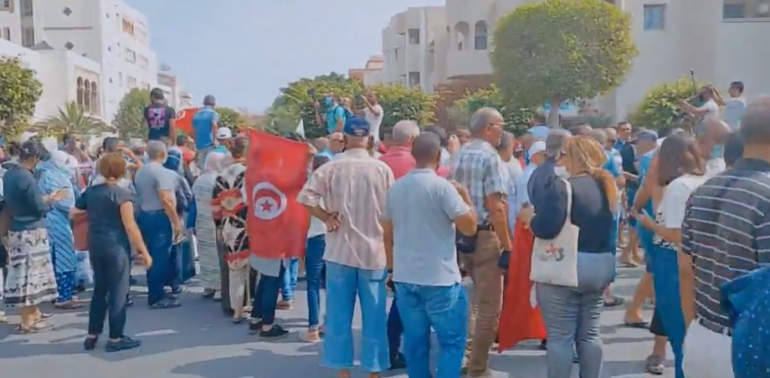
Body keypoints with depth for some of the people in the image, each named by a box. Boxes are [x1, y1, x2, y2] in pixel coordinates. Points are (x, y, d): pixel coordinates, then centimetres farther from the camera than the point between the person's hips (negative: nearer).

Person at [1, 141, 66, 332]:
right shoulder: (26, 178, -20)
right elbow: (40, 207, -19)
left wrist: (44, 198, 12)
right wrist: (51, 200, 0)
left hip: (16, 229, 9)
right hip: (30, 232, -9)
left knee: (24, 273, 17)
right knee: (29, 273, -1)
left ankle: (33, 312, 29)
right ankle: (27, 320, 7)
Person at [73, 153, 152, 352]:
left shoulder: (90, 191, 6)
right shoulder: (121, 193, -12)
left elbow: (73, 214, 16)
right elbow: (130, 227, -15)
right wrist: (144, 251, -11)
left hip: (95, 245, 6)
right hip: (116, 246, -6)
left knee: (100, 289, 17)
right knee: (118, 291, 3)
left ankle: (92, 336, 22)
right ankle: (115, 338, 8)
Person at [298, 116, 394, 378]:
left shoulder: (332, 167, -6)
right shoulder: (382, 169, -4)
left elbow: (305, 197, -13)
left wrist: (327, 218, -1)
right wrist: (390, 248, 13)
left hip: (340, 250, 0)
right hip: (374, 251, 0)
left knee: (339, 314, 10)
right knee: (374, 316, 9)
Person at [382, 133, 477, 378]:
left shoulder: (395, 188, 7)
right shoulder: (442, 186, -12)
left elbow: (387, 233, 13)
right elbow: (470, 227, -12)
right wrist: (465, 196, 4)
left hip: (404, 277, 6)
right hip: (440, 279, -6)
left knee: (415, 342, 12)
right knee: (452, 341, 4)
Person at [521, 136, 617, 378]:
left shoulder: (564, 187, -16)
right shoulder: (607, 186, 9)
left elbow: (545, 228, -24)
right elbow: (608, 229, 16)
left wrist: (528, 216, -4)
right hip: (601, 266, 8)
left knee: (560, 336, 1)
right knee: (590, 333, 16)